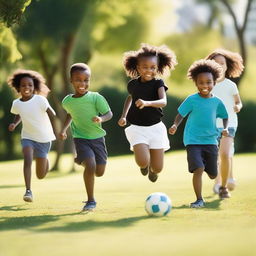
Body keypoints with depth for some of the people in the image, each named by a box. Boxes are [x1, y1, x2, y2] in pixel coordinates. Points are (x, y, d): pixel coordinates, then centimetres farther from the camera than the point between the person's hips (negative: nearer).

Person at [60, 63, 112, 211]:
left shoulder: (95, 98, -11)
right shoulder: (67, 101, -1)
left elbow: (109, 114, -10)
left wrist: (101, 119, -30)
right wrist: (64, 129, 12)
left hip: (97, 137, 1)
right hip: (80, 138, 0)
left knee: (100, 172, 3)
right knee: (90, 166, -22)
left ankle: (81, 161, 39)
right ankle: (91, 200, -8)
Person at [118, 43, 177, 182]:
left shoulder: (158, 83, -10)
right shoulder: (133, 84, -2)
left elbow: (163, 102, -28)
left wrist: (147, 103, -46)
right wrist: (124, 115, 16)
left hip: (155, 127, 0)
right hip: (137, 128, 0)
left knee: (158, 168, 3)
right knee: (142, 162, -21)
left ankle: (152, 169, 43)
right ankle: (144, 164, 20)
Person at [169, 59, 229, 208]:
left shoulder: (217, 102, 4)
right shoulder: (192, 100, -6)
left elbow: (225, 117, 17)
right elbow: (181, 115, -2)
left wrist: (225, 128, -1)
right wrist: (175, 126, -20)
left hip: (211, 141, 3)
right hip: (193, 141, -3)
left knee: (212, 175, 8)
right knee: (198, 169, -21)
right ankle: (199, 200, -7)